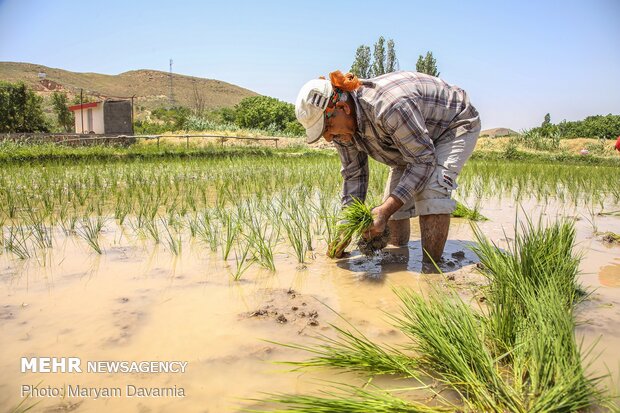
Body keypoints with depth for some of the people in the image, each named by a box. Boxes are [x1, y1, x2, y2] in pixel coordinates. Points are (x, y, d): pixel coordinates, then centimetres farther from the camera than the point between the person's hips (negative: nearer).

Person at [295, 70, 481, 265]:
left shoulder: (390, 106, -43)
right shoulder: (342, 123, -16)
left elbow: (424, 160, -36)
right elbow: (353, 174, -7)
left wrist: (385, 210, -42)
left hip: (456, 124, -7)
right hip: (412, 140, 8)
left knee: (431, 190, -31)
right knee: (394, 202, -1)